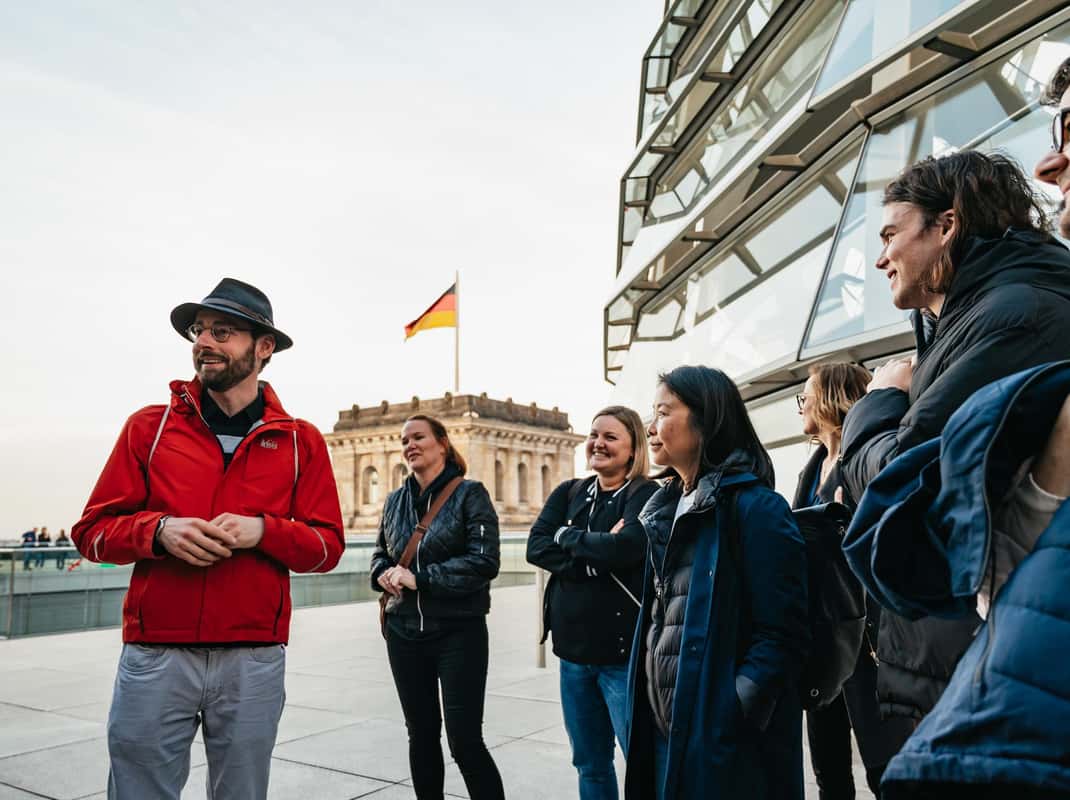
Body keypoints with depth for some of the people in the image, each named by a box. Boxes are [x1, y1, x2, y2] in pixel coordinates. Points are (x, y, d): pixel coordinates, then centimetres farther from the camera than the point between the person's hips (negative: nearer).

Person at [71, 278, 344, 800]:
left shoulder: (301, 442, 5)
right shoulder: (149, 426, 5)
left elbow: (328, 546, 3)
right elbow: (92, 531, 5)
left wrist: (262, 531, -15)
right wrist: (158, 530, -15)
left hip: (254, 659, 1)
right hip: (154, 656, 0)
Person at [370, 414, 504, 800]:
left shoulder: (469, 494, -7)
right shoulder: (395, 500, 9)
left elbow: (485, 562, -16)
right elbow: (380, 553, 17)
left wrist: (420, 578, -19)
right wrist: (383, 574, -6)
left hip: (459, 632, -5)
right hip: (404, 631, 5)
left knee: (465, 740, -5)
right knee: (421, 735, 13)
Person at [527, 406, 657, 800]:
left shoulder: (645, 494, -6)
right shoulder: (568, 493, 10)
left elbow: (626, 546, -24)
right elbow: (536, 547, -4)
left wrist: (567, 536, -9)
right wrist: (594, 559, -17)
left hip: (624, 650, -6)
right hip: (573, 647, 6)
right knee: (589, 764, 17)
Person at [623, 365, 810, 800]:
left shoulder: (755, 507, -13)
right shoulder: (668, 509, 11)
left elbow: (784, 633, -16)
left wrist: (731, 715, -20)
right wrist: (647, 714, 12)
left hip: (726, 741, -7)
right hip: (664, 729, 8)